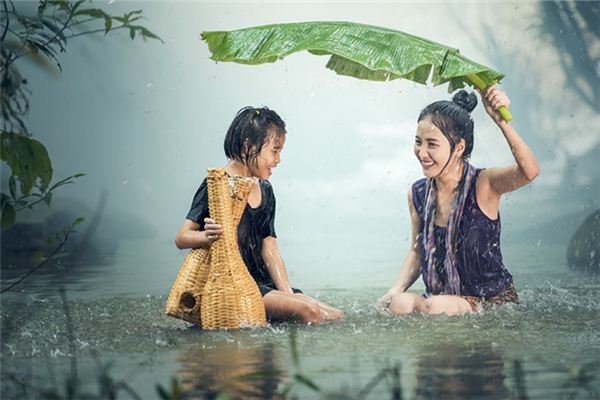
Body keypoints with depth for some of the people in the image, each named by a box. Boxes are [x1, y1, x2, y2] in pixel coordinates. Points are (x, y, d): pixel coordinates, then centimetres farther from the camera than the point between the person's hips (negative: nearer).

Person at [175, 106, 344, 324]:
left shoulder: (265, 191, 17)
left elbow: (269, 248, 13)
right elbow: (182, 238, -12)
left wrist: (287, 293, 1)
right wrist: (207, 236, -35)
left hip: (262, 284, 8)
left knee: (336, 316, -8)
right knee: (308, 311, -27)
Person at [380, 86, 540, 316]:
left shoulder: (483, 185, -15)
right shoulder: (417, 194, 1)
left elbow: (529, 171, -36)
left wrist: (501, 121, -47)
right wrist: (395, 291, -1)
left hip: (493, 301, -4)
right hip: (440, 299, 4)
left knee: (436, 306, -31)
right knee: (397, 304, -25)